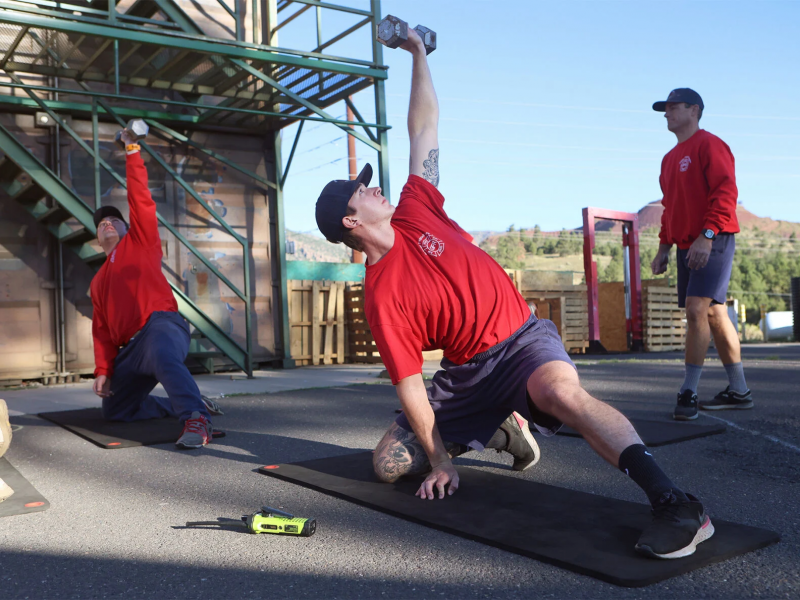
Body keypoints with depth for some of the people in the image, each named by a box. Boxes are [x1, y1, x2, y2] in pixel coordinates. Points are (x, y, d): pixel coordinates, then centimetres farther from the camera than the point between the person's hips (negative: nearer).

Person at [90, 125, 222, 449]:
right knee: (114, 410, 14)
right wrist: (103, 370, 11)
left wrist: (132, 152, 3)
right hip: (130, 347, 8)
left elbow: (141, 199, 3)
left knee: (164, 358, -43)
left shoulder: (140, 242, 16)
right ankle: (189, 402, 15)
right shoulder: (98, 281, 29)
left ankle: (196, 420, -55)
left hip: (160, 325, -8)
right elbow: (102, 331, 22)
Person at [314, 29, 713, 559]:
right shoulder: (380, 296, -10)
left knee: (561, 391, -35)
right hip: (466, 371, 1)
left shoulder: (415, 211, 2)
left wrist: (418, 53, 11)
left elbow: (425, 130, 10)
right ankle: (500, 430, 18)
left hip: (523, 338, 0)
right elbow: (410, 384, -13)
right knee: (389, 463, -2)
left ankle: (675, 504, -38)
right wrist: (441, 461, -15)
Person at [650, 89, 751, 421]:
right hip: (687, 246, 9)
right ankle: (738, 391, 18)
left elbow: (726, 193, -16)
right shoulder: (670, 159, 19)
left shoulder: (710, 145, -6)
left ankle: (688, 393, -12)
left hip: (712, 243, -9)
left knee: (696, 309, -17)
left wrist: (706, 236, -24)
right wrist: (664, 247, 17)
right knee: (714, 314, 10)